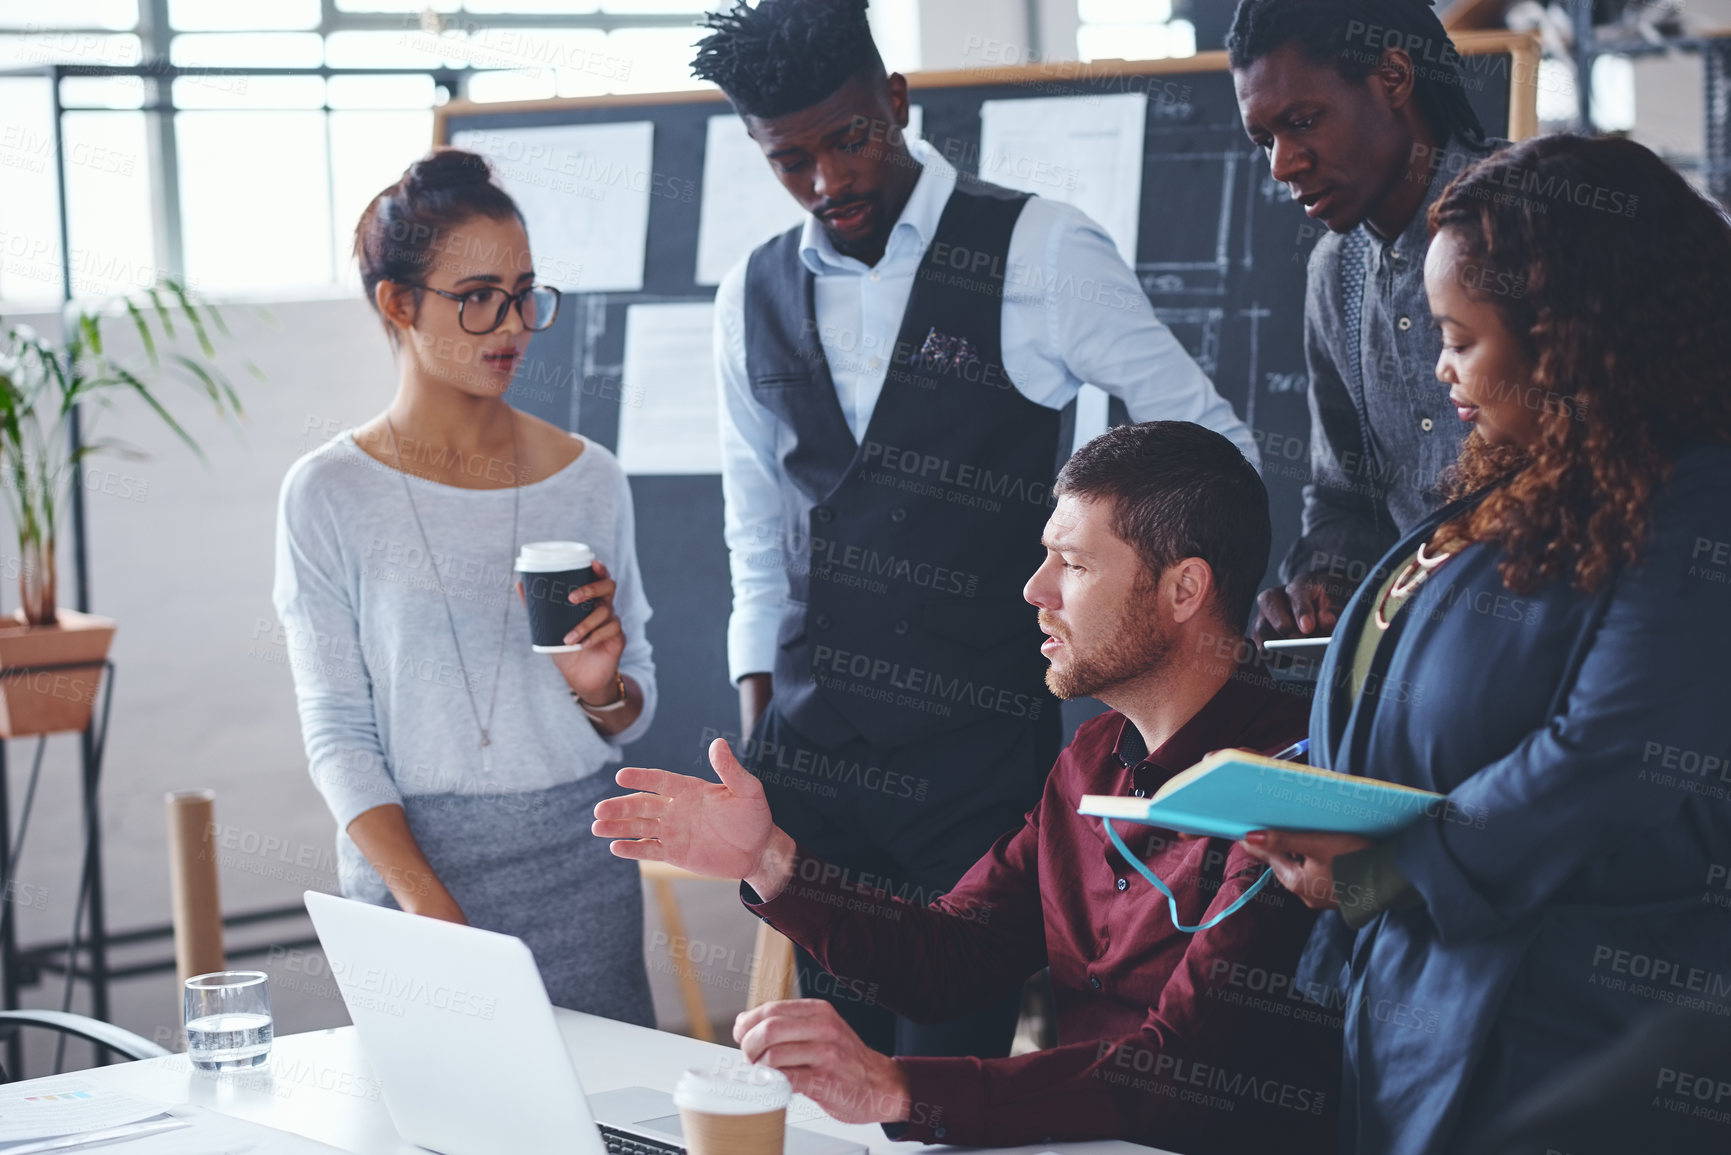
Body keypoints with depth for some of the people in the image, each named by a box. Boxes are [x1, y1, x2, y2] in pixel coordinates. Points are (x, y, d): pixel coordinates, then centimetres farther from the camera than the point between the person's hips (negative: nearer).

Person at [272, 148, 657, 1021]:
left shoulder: (588, 479, 6)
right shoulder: (330, 494, -3)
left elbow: (633, 715, 12)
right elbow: (337, 734, -6)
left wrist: (599, 686, -11)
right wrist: (431, 909, -17)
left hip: (576, 865, 3)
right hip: (405, 861, -2)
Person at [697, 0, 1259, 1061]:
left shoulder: (1040, 254, -4)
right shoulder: (756, 298, 11)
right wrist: (756, 745, 13)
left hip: (980, 757, -4)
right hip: (812, 761, 4)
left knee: (949, 1070, -7)